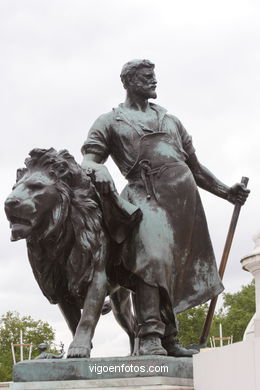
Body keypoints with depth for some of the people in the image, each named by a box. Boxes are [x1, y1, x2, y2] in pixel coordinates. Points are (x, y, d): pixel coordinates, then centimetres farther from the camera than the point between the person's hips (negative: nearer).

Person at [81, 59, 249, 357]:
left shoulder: (171, 120, 28)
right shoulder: (109, 122, 15)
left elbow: (196, 167, 28)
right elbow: (87, 160, 2)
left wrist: (226, 192, 19)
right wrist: (99, 169, -23)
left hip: (184, 195, 5)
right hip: (147, 195, -5)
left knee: (176, 266, 0)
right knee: (151, 256, -26)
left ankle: (169, 340, 4)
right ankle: (150, 336, -31)